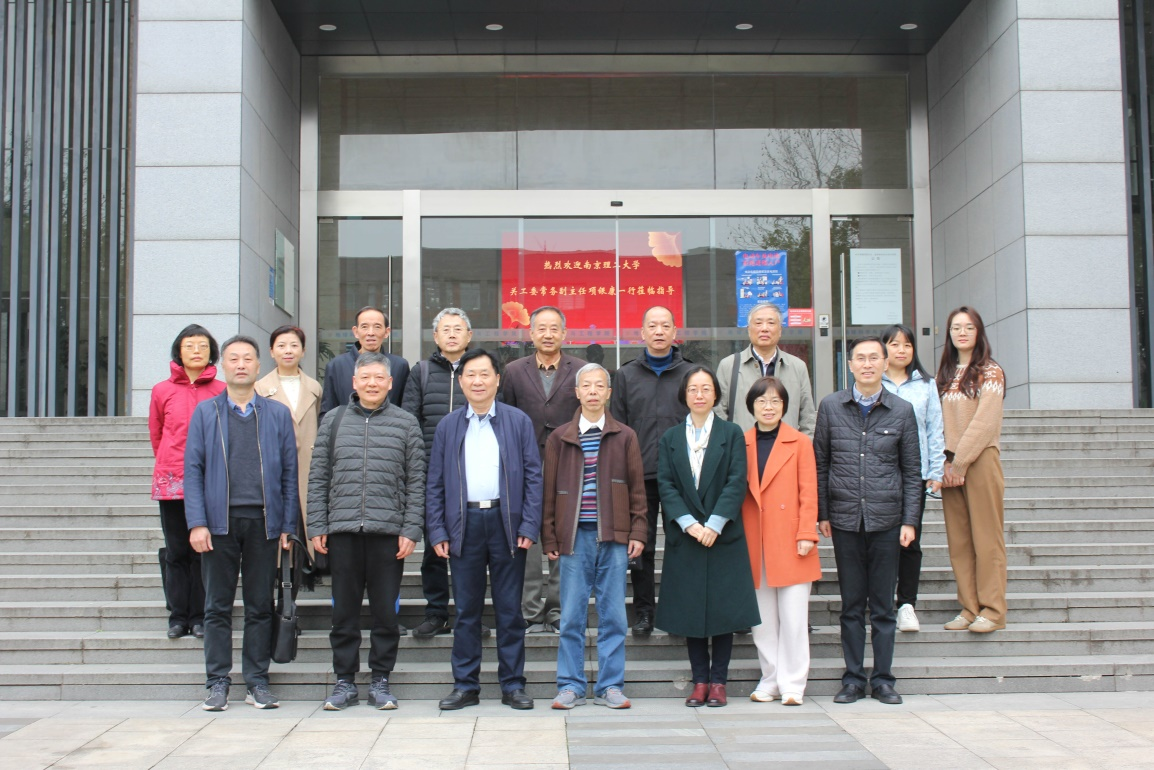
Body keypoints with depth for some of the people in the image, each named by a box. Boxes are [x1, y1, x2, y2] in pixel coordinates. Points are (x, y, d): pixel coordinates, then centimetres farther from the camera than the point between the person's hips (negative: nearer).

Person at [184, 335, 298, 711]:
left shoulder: (278, 413, 10)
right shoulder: (205, 412, 9)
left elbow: (289, 472, 7)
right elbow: (193, 470, 3)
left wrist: (288, 525, 0)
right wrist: (196, 522, -7)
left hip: (263, 520, 0)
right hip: (219, 521, 0)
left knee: (260, 606, 5)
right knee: (218, 606, 4)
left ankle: (258, 682, 14)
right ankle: (218, 683, 12)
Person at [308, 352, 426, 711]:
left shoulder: (406, 423, 6)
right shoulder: (334, 420, 10)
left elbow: (416, 481, 3)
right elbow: (318, 477, 9)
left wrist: (411, 530, -4)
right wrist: (317, 527, 2)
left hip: (388, 532, -1)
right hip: (342, 531, 1)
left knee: (386, 612, 4)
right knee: (344, 611, 7)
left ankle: (381, 681, 16)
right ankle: (345, 682, 17)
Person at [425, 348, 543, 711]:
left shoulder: (519, 421, 6)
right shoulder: (448, 426, 10)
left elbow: (533, 476, 2)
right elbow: (435, 484, 9)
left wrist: (529, 526, -7)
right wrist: (437, 531, 0)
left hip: (507, 524, -1)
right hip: (464, 524, 1)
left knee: (509, 610, 5)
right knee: (466, 611, 6)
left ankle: (513, 684, 13)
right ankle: (465, 685, 15)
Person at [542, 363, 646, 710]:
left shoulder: (625, 437, 7)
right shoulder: (559, 438, 8)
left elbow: (637, 487, 8)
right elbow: (549, 491, 8)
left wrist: (638, 532, 0)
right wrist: (549, 538, 2)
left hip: (613, 538, 0)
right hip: (574, 537, 0)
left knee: (613, 615, 4)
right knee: (571, 616, 3)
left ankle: (610, 687, 12)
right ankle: (571, 686, 11)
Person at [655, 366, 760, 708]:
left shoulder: (732, 434, 5)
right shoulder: (670, 438, 10)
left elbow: (737, 482, -4)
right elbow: (665, 485, 2)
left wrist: (714, 524, -14)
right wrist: (689, 523, -12)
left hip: (724, 535, -1)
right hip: (684, 536, 2)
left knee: (724, 609, 0)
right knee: (690, 610, 4)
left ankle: (718, 681, 8)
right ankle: (700, 681, 12)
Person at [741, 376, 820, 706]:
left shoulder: (799, 442, 3)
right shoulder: (742, 443, 8)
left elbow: (809, 492, 0)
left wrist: (807, 534, -8)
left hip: (790, 541, -2)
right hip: (754, 543, 2)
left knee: (793, 617, -2)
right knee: (762, 618, 7)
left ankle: (793, 685, 5)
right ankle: (770, 680, 17)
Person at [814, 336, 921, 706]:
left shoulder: (902, 411, 3)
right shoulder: (831, 406, 4)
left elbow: (912, 472, 6)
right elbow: (820, 464, 7)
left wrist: (910, 520, 0)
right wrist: (821, 513, 3)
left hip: (886, 519, 0)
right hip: (845, 520, 0)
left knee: (883, 605, 6)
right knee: (851, 605, 7)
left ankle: (883, 679, 15)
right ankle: (853, 678, 15)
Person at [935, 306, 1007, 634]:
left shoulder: (990, 372, -2)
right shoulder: (945, 373, 15)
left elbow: (984, 422, -10)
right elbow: (939, 420, 12)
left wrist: (960, 463, -13)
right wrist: (944, 462, 0)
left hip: (980, 459, -6)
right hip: (950, 464, 6)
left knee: (986, 538, -3)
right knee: (958, 540, 5)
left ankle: (992, 610, 1)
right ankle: (969, 608, 11)